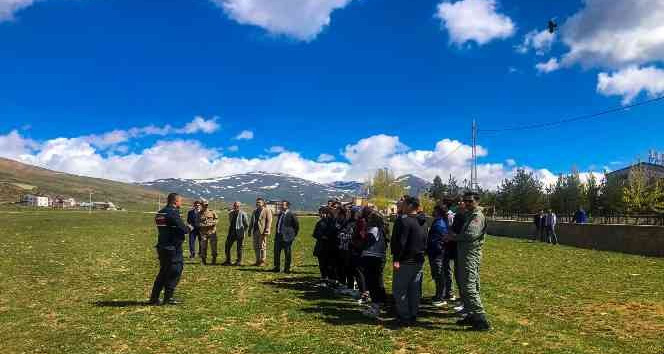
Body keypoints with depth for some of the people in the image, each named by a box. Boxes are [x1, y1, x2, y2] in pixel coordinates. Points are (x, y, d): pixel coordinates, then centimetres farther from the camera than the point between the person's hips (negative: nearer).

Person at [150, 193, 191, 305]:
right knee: (175, 272, 2)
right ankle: (168, 298, 7)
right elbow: (182, 229, -21)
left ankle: (154, 298, 20)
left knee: (163, 272, 17)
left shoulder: (160, 213, 13)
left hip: (162, 247, 9)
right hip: (173, 248, -9)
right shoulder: (173, 213, -17)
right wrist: (189, 228, 1)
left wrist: (185, 228, 11)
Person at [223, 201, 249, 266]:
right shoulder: (231, 214, 10)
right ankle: (228, 261, 16)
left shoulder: (243, 214, -8)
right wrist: (229, 231, 16)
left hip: (239, 234, -5)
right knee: (227, 247, 4)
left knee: (239, 248, 3)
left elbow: (247, 225, -2)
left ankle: (239, 261, 17)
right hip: (231, 233, 6)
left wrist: (242, 230, 3)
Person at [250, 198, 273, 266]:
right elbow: (251, 221, 21)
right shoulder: (255, 211, 19)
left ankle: (262, 261, 2)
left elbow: (269, 221, -9)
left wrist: (266, 230, -16)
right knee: (256, 247, 8)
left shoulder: (267, 210, -3)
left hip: (262, 231, -7)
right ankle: (258, 261, 16)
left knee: (262, 246, -3)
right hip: (255, 231, 7)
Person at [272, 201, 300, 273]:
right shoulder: (280, 214, 12)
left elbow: (297, 225, -7)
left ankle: (287, 269, 13)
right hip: (278, 236, 7)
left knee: (287, 253, 3)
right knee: (276, 252, 11)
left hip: (286, 237, -7)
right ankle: (277, 267, 23)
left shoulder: (291, 215, -11)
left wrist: (294, 235, -4)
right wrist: (276, 234, 15)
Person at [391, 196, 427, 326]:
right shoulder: (422, 223, 12)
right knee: (415, 290, 13)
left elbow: (400, 242, -21)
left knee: (399, 289, 0)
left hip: (405, 261, -8)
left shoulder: (404, 220, -16)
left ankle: (404, 317, 1)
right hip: (418, 261, 9)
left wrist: (396, 259, -18)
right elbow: (425, 243, 17)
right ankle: (413, 316, 21)